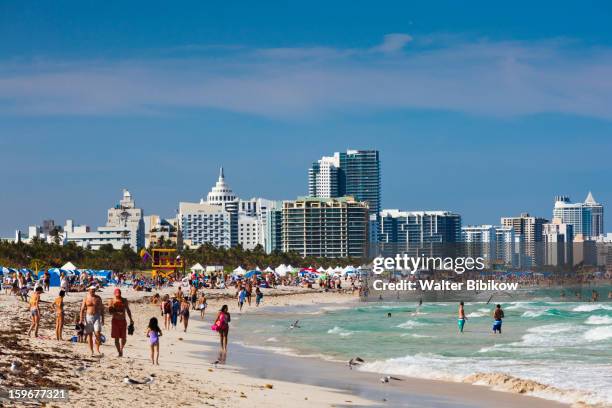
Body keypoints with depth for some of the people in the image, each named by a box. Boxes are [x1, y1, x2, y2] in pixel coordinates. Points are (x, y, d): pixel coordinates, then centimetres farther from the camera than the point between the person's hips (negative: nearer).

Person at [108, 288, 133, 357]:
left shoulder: (124, 300, 5)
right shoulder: (112, 301, -2)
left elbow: (128, 310, 14)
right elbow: (110, 311, -9)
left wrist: (131, 319, 12)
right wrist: (117, 313, -26)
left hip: (123, 321, 2)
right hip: (115, 321, -2)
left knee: (124, 338, 0)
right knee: (116, 338, -3)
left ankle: (121, 349, 25)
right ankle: (119, 352, 5)